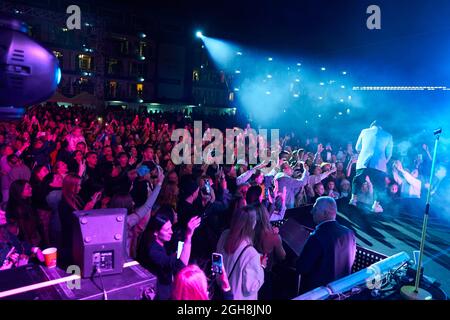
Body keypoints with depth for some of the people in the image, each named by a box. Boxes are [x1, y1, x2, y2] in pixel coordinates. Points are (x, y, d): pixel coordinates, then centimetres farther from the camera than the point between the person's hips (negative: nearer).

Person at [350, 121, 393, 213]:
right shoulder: (388, 135, 14)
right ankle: (376, 204, 0)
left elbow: (357, 148, 20)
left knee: (357, 180, 19)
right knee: (378, 185, 9)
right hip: (379, 164, -1)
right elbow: (389, 153, 13)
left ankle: (354, 198, 10)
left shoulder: (364, 131, 15)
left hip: (363, 162, 1)